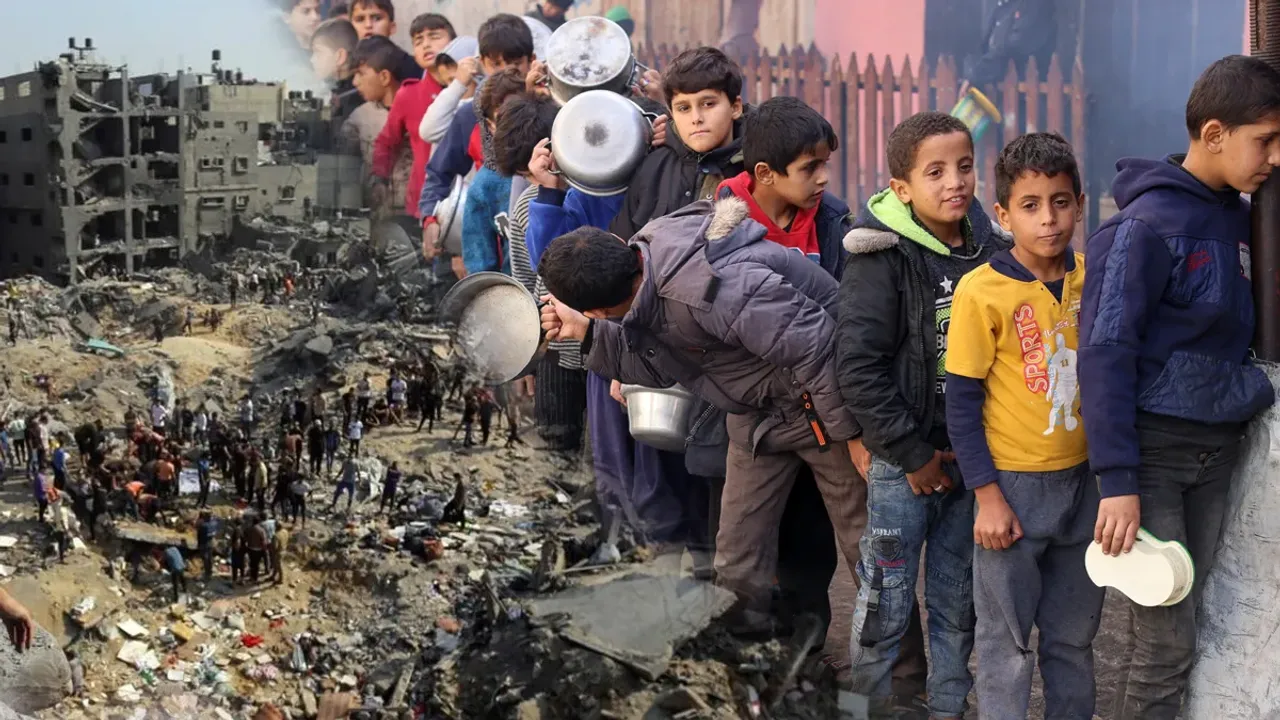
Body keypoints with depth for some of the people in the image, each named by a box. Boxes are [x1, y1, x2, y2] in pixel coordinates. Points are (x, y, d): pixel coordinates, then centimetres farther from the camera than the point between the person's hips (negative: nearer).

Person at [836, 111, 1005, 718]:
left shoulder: (990, 251, 3)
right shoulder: (882, 258, -11)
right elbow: (860, 371, -15)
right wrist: (915, 455, -13)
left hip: (970, 457, 4)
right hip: (902, 461, -4)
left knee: (958, 603, 13)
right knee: (887, 602, 1)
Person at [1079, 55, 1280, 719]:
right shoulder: (1149, 224, -15)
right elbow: (1104, 354, -17)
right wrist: (1116, 481, -21)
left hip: (1217, 451, 7)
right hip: (1154, 451, -7)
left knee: (1183, 627, 11)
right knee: (1165, 644, -4)